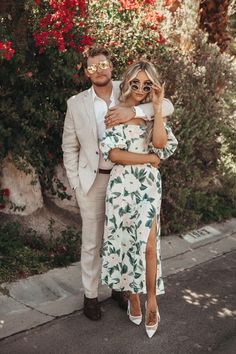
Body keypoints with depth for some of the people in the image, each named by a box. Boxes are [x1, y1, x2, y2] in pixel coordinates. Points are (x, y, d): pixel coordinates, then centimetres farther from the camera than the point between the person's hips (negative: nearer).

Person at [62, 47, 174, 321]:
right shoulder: (76, 103, -2)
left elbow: (166, 106, -13)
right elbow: (69, 147, 4)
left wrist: (133, 112, -28)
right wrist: (75, 184, -3)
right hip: (92, 181, -1)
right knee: (91, 242, 8)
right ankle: (90, 295, 25)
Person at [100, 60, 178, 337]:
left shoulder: (153, 113, 8)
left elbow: (161, 143, -11)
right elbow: (112, 153, -9)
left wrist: (157, 106, -12)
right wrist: (150, 158, -8)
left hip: (149, 185, 1)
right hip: (122, 184, -1)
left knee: (148, 243, -4)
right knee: (126, 241, 6)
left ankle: (151, 300, 14)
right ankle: (133, 296, 25)